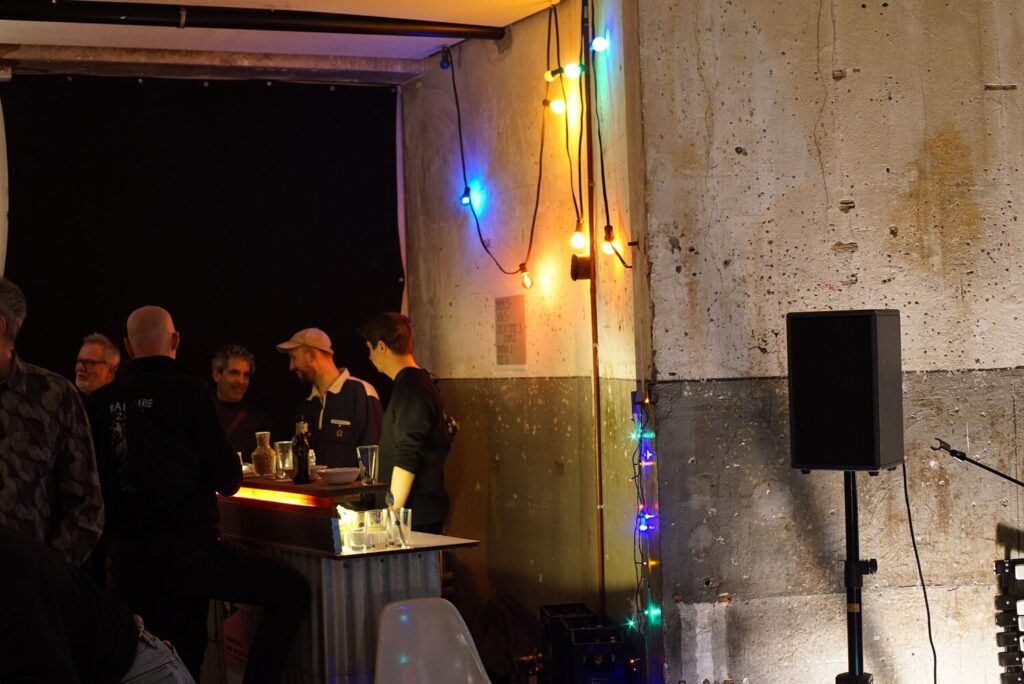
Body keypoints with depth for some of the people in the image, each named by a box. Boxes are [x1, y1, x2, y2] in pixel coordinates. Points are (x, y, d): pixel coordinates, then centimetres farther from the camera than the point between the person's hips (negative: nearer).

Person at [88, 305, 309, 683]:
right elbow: (228, 480, -8)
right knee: (292, 591, 5)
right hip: (187, 548, -6)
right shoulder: (188, 390, -9)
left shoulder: (100, 402, 4)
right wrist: (228, 475, 14)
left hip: (128, 557, 6)